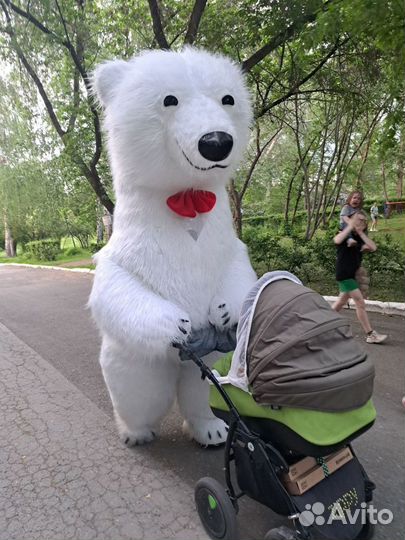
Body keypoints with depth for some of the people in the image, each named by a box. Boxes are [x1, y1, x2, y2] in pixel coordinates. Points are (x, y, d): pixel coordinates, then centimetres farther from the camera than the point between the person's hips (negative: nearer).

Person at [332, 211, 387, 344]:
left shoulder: (360, 238, 13)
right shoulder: (345, 234, -5)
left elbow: (373, 247, -6)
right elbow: (337, 240, -31)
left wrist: (361, 232, -10)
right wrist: (350, 226, -24)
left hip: (353, 274, 8)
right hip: (344, 274, -8)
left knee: (342, 302, 16)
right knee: (360, 303, -8)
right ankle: (370, 335, -2)